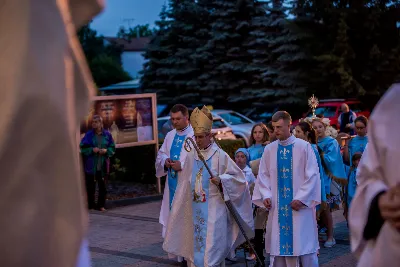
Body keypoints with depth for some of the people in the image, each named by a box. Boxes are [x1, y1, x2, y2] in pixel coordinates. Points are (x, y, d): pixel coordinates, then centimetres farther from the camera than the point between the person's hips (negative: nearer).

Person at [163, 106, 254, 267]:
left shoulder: (219, 155, -8)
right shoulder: (191, 155, 8)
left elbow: (237, 176, -5)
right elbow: (185, 182, 17)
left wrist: (221, 180, -21)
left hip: (213, 208, -5)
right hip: (195, 208, 5)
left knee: (212, 245, -6)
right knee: (196, 244, 10)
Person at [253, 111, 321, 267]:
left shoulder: (304, 146, -5)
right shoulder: (269, 149, 5)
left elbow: (312, 174, -7)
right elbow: (263, 175, 9)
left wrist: (301, 198, -12)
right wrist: (266, 195, -5)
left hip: (300, 204, -3)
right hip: (277, 206, 3)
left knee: (304, 245, 1)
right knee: (278, 244, 6)